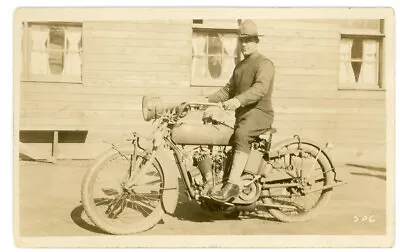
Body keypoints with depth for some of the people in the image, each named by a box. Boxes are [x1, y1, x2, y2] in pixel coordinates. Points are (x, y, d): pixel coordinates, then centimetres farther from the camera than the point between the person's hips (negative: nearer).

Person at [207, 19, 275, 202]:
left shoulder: (264, 64, -6)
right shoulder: (240, 66, 21)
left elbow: (260, 88, -26)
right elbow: (229, 89, 23)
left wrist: (238, 100, -42)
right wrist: (207, 100, 9)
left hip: (259, 112, -9)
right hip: (242, 114, 9)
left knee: (241, 134, -37)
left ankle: (233, 184, -41)